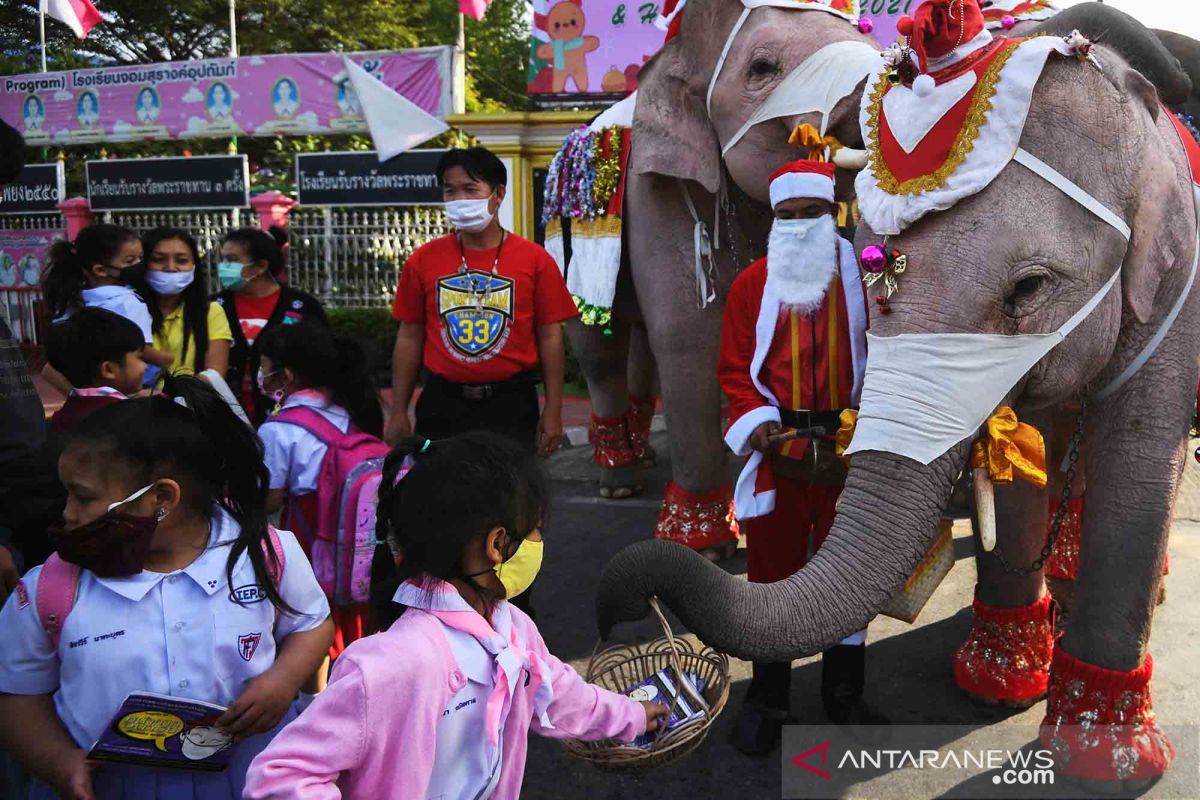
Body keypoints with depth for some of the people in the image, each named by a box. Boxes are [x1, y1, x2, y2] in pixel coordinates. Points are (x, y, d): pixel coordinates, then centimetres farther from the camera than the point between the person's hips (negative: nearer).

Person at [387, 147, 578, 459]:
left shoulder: (534, 259, -2)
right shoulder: (424, 260, 3)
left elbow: (550, 337, 0)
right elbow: (410, 338, 7)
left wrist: (553, 411, -3)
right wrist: (399, 413, 4)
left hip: (511, 402, -1)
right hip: (442, 403, 2)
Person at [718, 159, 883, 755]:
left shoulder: (863, 276, 3)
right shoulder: (752, 284, 5)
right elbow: (734, 368, 4)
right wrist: (760, 426, -11)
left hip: (847, 444, 0)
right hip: (778, 445, 0)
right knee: (772, 566, 7)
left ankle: (845, 694, 28)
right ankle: (767, 699, 22)